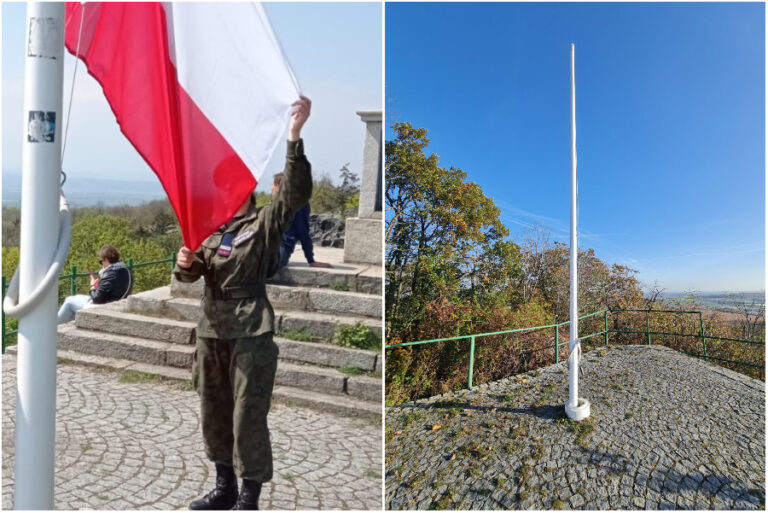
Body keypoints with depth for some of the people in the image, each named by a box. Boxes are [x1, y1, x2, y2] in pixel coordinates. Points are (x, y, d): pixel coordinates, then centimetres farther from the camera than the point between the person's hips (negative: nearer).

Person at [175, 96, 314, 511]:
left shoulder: (266, 222, -3)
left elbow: (296, 193, -21)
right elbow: (192, 274, 12)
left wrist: (294, 138, -31)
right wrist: (185, 264, -13)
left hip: (251, 332, -6)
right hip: (212, 329, 7)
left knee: (248, 416, -1)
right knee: (213, 412, 15)